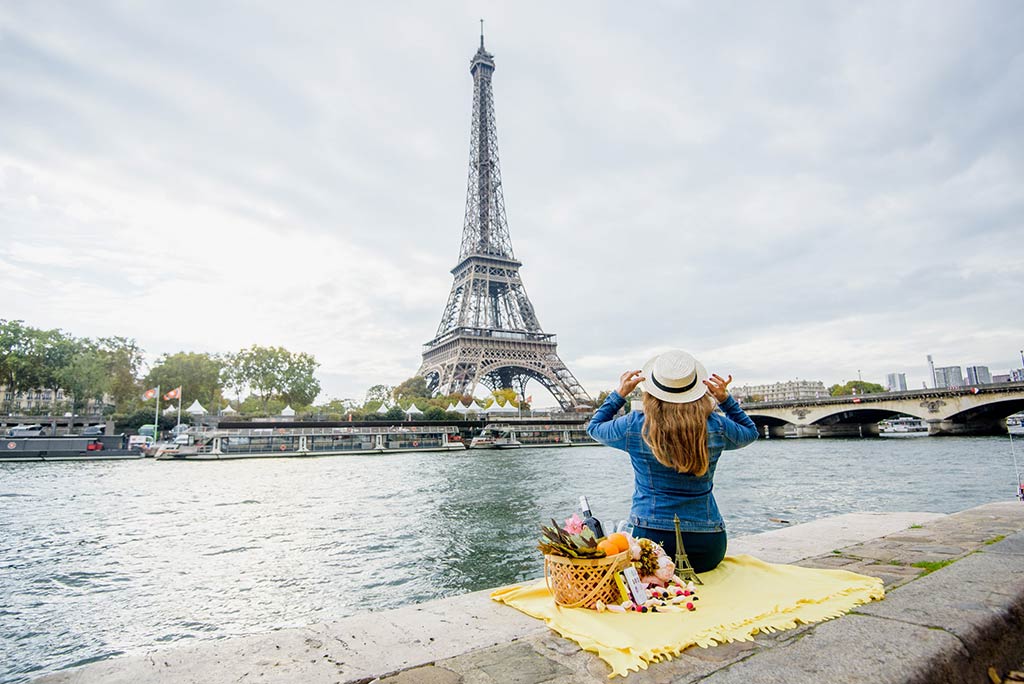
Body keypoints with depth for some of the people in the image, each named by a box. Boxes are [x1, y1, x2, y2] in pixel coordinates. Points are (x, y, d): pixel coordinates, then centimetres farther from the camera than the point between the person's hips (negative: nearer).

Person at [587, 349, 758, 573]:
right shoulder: (716, 427, -5)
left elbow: (594, 428, 13)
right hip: (708, 547, 3)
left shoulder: (634, 426, -9)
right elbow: (750, 432, 20)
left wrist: (619, 394, 12)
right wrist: (725, 398, 10)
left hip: (652, 539, -2)